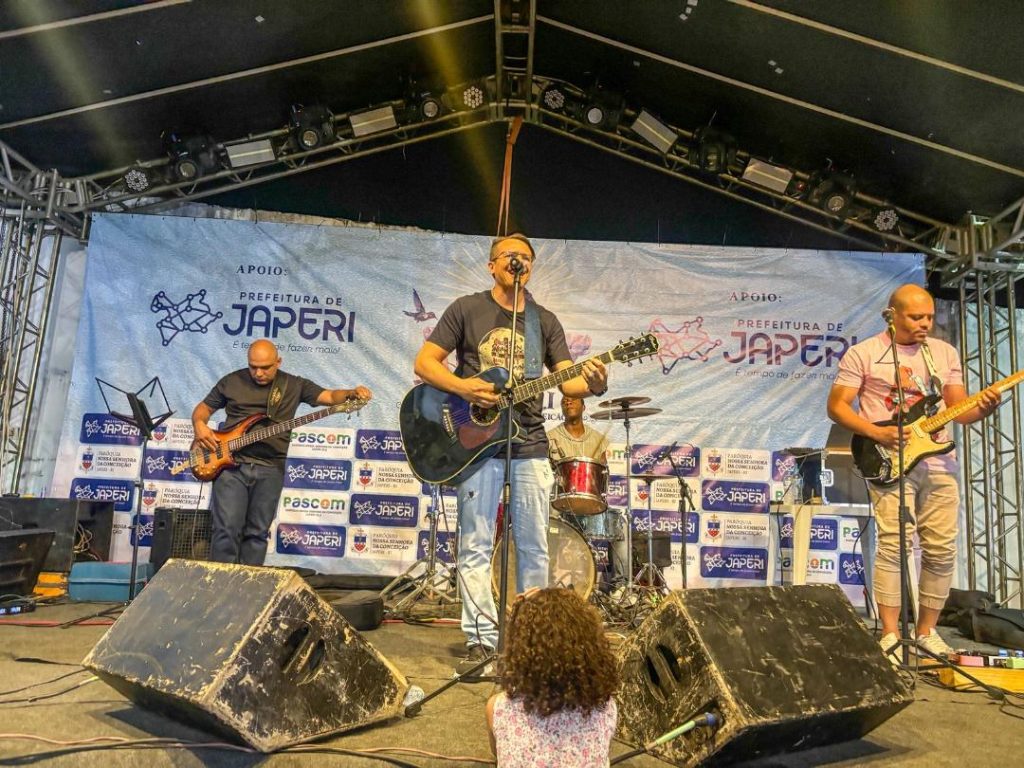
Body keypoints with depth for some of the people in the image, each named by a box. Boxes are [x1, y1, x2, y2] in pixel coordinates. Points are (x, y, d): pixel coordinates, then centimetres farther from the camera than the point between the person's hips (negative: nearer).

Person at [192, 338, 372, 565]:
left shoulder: (294, 385, 6)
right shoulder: (232, 381, 7)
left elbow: (330, 396, 0)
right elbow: (203, 407, 15)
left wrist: (352, 393, -21)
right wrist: (199, 425, -7)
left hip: (271, 468, 1)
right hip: (231, 463, -1)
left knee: (257, 533, 7)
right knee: (227, 529, -7)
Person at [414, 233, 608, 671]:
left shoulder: (545, 321, 11)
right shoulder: (467, 309, 3)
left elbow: (565, 378, 3)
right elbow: (424, 363, -1)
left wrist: (592, 384, -20)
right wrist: (463, 387, -19)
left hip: (530, 445, 3)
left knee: (534, 547, 9)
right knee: (476, 546, 1)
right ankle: (481, 639, 10)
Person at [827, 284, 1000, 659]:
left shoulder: (945, 353, 13)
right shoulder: (862, 354, -2)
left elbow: (957, 410, 13)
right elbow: (836, 406, -3)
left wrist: (983, 408, -9)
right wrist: (878, 433, -15)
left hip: (939, 464, 5)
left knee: (942, 550, 6)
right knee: (894, 546, -10)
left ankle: (926, 630, 21)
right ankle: (890, 634, -1)